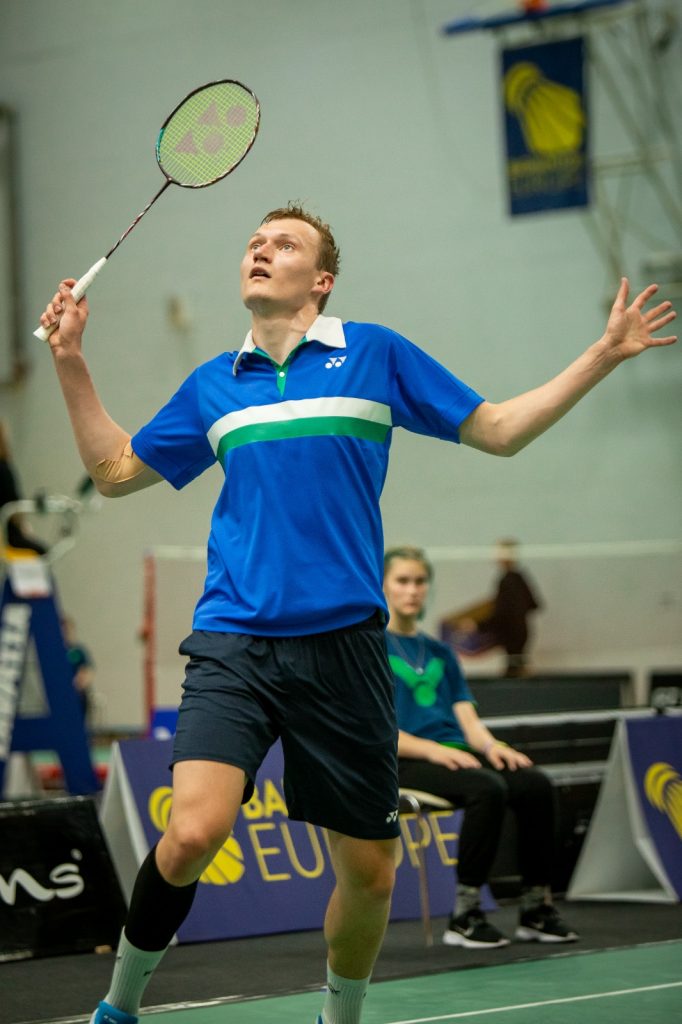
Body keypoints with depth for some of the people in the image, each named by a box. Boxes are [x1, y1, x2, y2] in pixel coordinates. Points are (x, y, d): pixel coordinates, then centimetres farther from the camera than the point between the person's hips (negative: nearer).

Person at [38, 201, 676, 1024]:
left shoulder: (375, 354, 8)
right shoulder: (213, 385, 14)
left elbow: (495, 430, 12)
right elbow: (114, 470, 23)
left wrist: (603, 356, 6)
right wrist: (70, 362, 16)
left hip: (342, 645, 0)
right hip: (232, 644, 0)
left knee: (369, 872, 4)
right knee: (193, 832, -22)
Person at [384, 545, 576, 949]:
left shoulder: (440, 653, 23)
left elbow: (467, 720, 14)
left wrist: (490, 744, -10)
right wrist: (433, 750, -21)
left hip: (452, 753, 6)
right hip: (402, 764, -6)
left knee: (535, 783, -21)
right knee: (486, 789, -34)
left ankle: (536, 907, -14)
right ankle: (464, 915, -27)